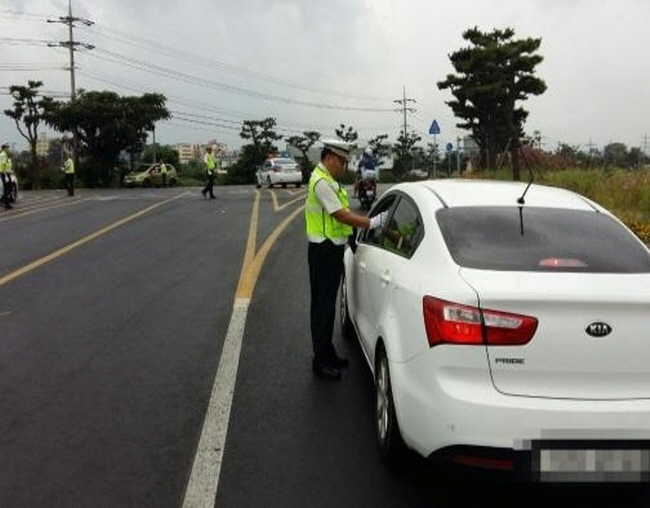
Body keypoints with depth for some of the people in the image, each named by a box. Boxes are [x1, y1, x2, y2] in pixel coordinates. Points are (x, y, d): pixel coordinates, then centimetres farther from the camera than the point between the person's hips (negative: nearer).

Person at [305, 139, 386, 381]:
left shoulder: (329, 181, 15)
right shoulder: (321, 182, -18)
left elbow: (343, 212, 17)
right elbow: (341, 215, -23)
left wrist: (370, 221, 8)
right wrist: (372, 222, -22)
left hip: (332, 249, 10)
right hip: (324, 250, -10)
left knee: (328, 304, 17)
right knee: (323, 306, -4)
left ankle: (327, 353, 28)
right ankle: (320, 361, 4)